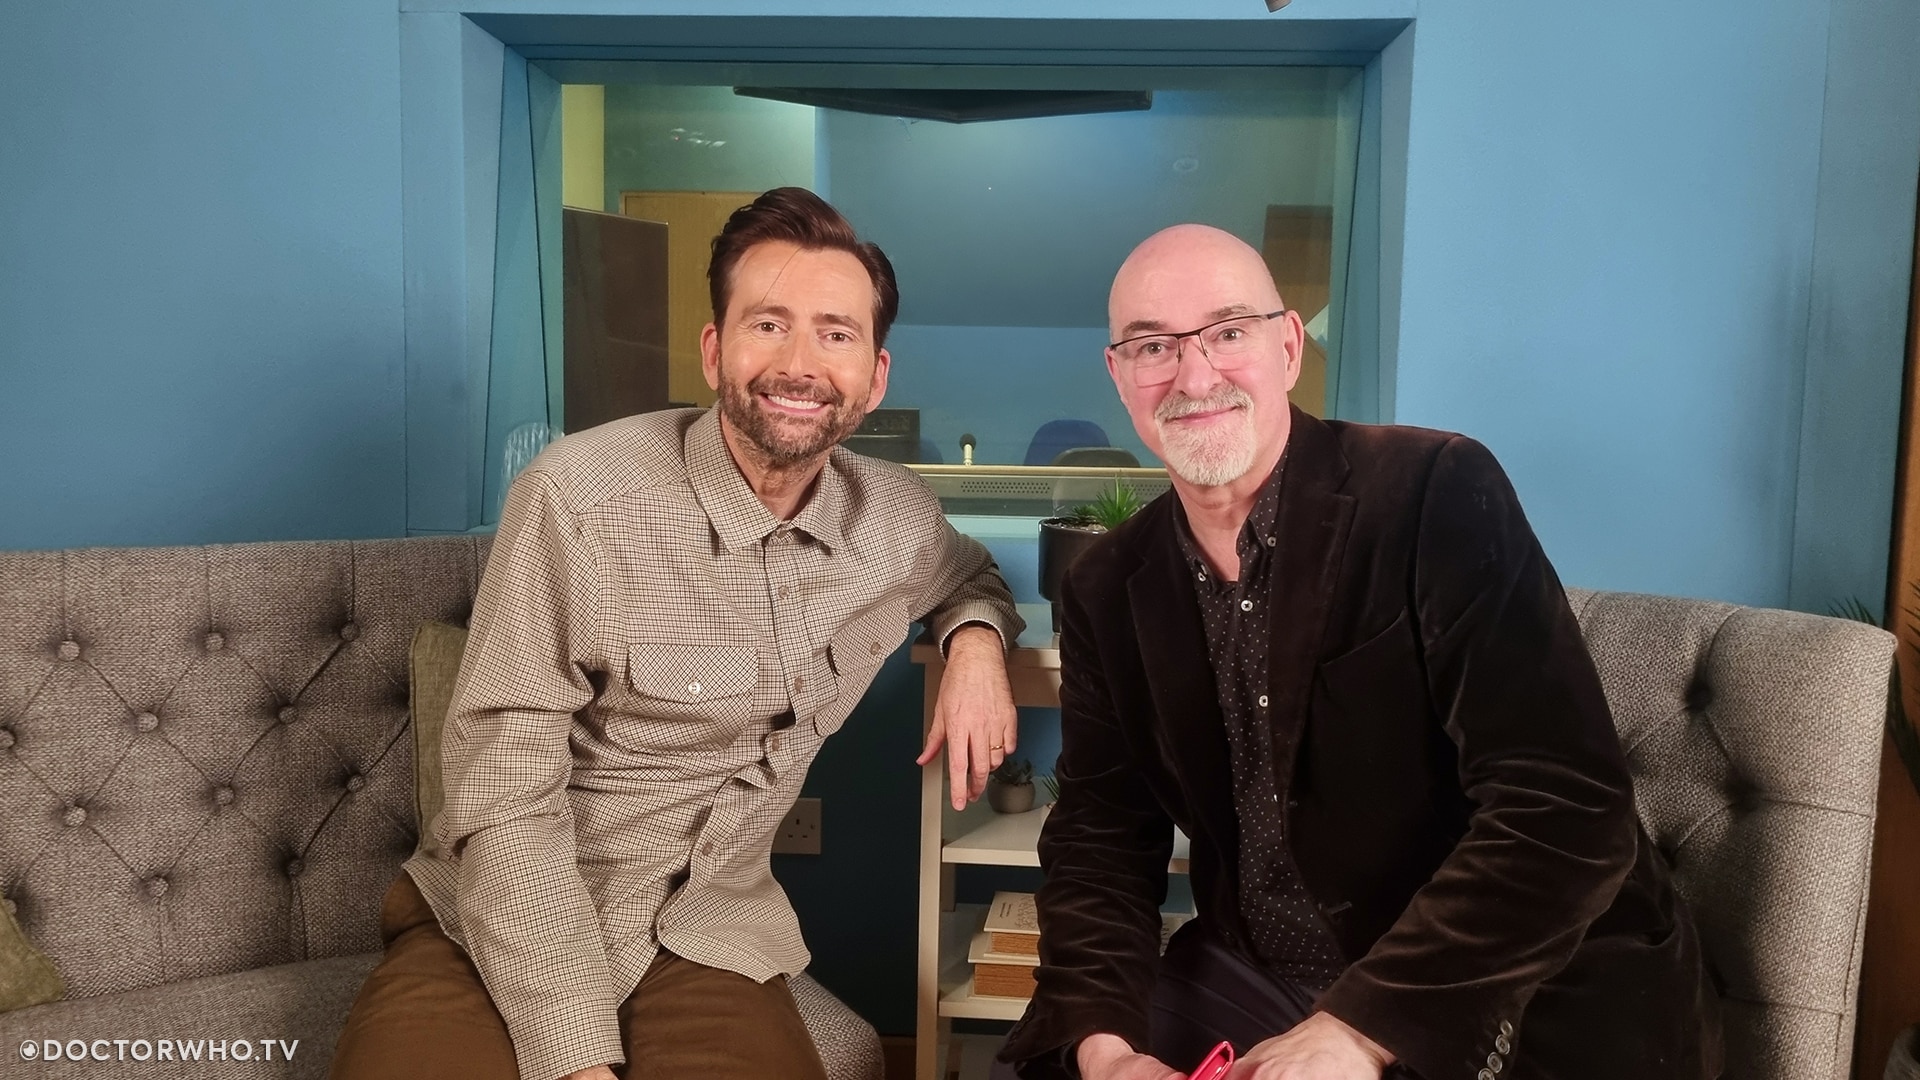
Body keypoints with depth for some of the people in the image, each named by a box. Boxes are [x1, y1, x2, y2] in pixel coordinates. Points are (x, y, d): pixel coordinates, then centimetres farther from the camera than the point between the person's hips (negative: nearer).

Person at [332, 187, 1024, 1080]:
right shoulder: (580, 494, -16)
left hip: (707, 934, 3)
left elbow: (970, 575, 24)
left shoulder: (895, 518, -1)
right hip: (505, 930, -2)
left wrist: (975, 638, -1)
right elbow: (505, 796, -15)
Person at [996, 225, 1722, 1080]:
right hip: (1258, 987, 4)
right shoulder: (1107, 591, 1)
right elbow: (1101, 839, 2)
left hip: (1525, 999, -4)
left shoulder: (1437, 494, -15)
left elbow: (1568, 809, -21)